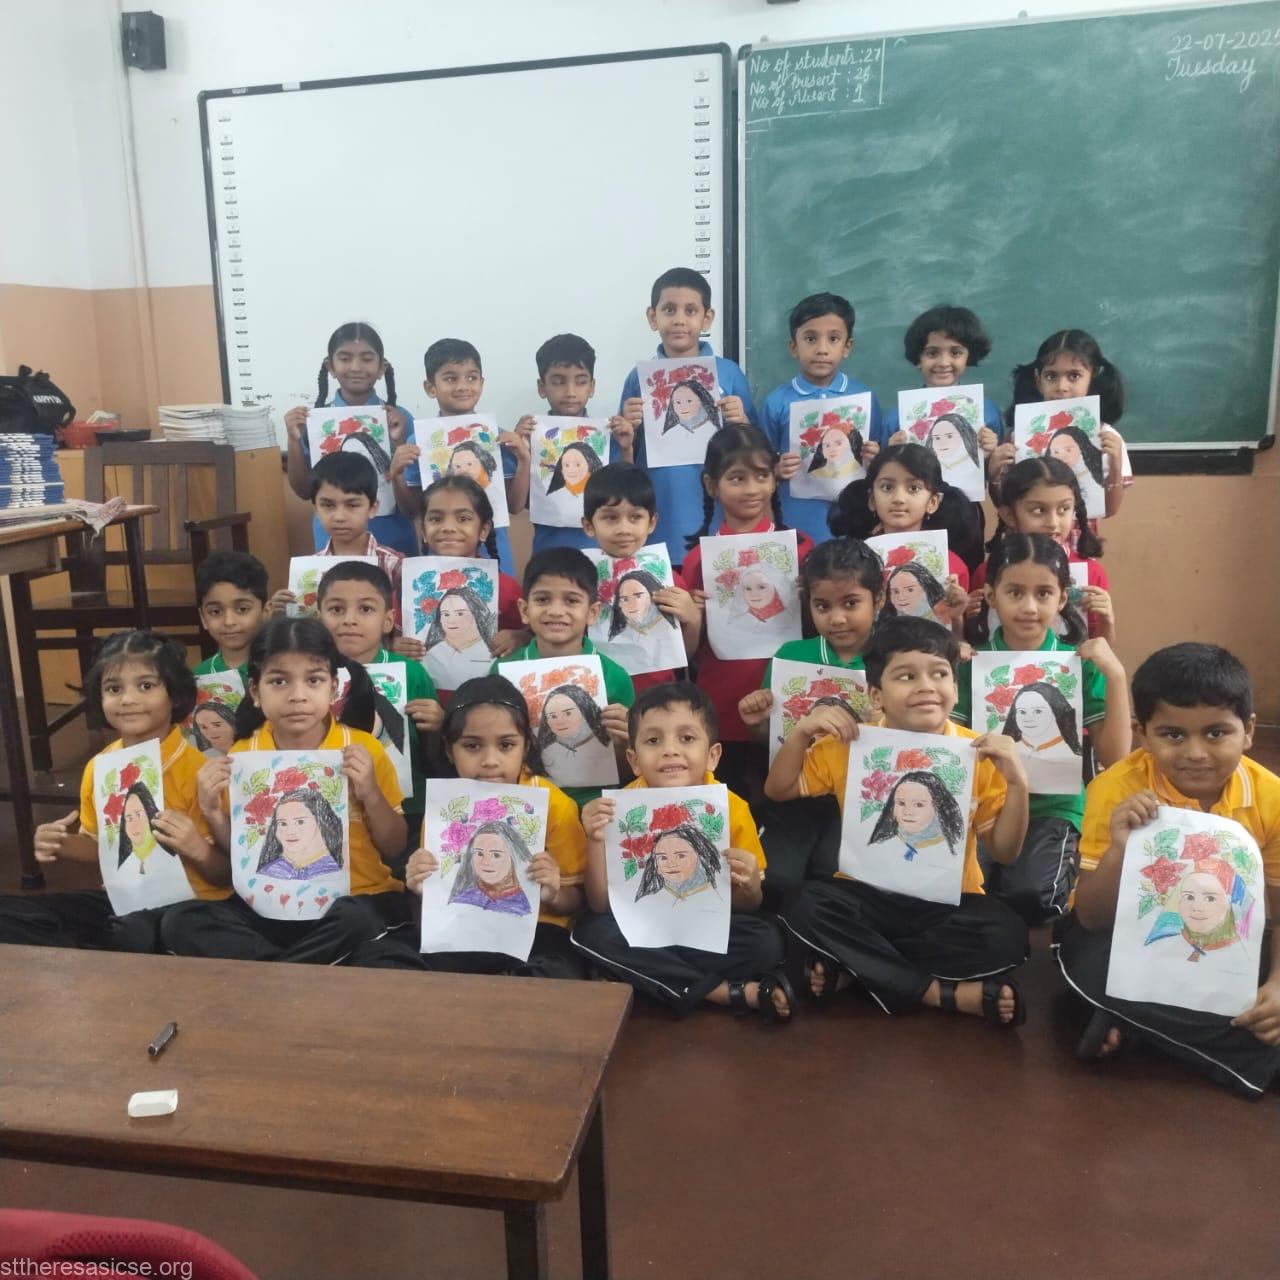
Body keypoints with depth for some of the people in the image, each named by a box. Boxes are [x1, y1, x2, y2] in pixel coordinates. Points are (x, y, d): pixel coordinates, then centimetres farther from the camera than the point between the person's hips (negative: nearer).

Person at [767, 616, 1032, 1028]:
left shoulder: (979, 754, -6)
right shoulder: (848, 746, -5)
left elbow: (1005, 851, -3)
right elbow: (778, 790, 4)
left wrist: (1017, 784, -19)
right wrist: (802, 732, -12)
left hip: (948, 904, 0)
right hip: (867, 895, 0)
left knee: (1007, 937, -30)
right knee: (806, 907, -30)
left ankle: (852, 969, -16)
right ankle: (945, 993, -20)